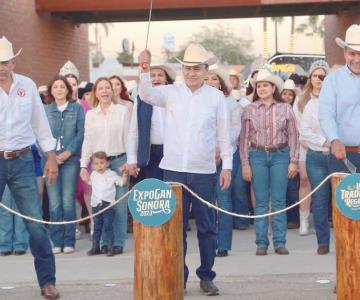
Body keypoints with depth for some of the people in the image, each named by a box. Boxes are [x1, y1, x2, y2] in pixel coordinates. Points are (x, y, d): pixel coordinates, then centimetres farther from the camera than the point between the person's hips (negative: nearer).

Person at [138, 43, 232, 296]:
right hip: (174, 169, 1)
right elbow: (147, 94, -10)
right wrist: (145, 70, -26)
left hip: (204, 171, -1)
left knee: (207, 227, 6)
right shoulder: (171, 92, 6)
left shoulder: (217, 97, 3)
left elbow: (224, 134, 5)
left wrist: (227, 165, 1)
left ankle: (206, 276, 17)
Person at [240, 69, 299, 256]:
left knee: (279, 201, 1)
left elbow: (293, 136, 5)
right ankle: (261, 243, 7)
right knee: (261, 202, 3)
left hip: (280, 155, 0)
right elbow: (244, 138, 4)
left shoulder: (285, 109, 3)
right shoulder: (249, 110, 3)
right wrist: (245, 163, -1)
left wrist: (294, 161, -1)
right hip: (257, 156, 0)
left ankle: (279, 242, 7)